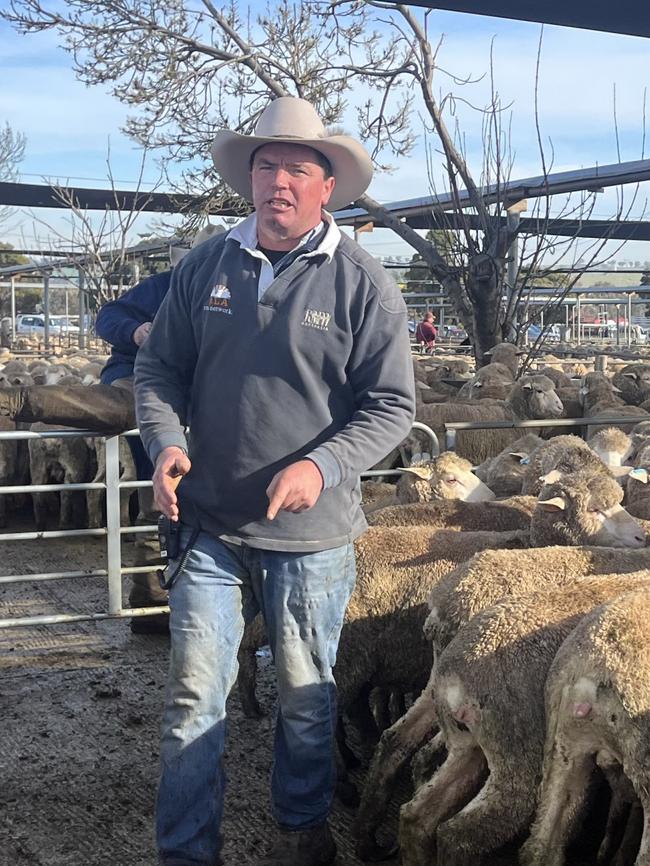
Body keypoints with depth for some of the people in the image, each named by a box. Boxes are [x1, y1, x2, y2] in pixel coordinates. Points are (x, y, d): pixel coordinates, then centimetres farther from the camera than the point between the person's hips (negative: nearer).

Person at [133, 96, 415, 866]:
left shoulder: (362, 284, -7)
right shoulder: (205, 267, 2)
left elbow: (392, 404, -7)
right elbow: (159, 367, 10)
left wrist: (324, 465, -22)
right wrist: (166, 441, -10)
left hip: (310, 535, -2)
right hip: (210, 524, 2)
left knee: (305, 695, 15)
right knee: (194, 694, 5)